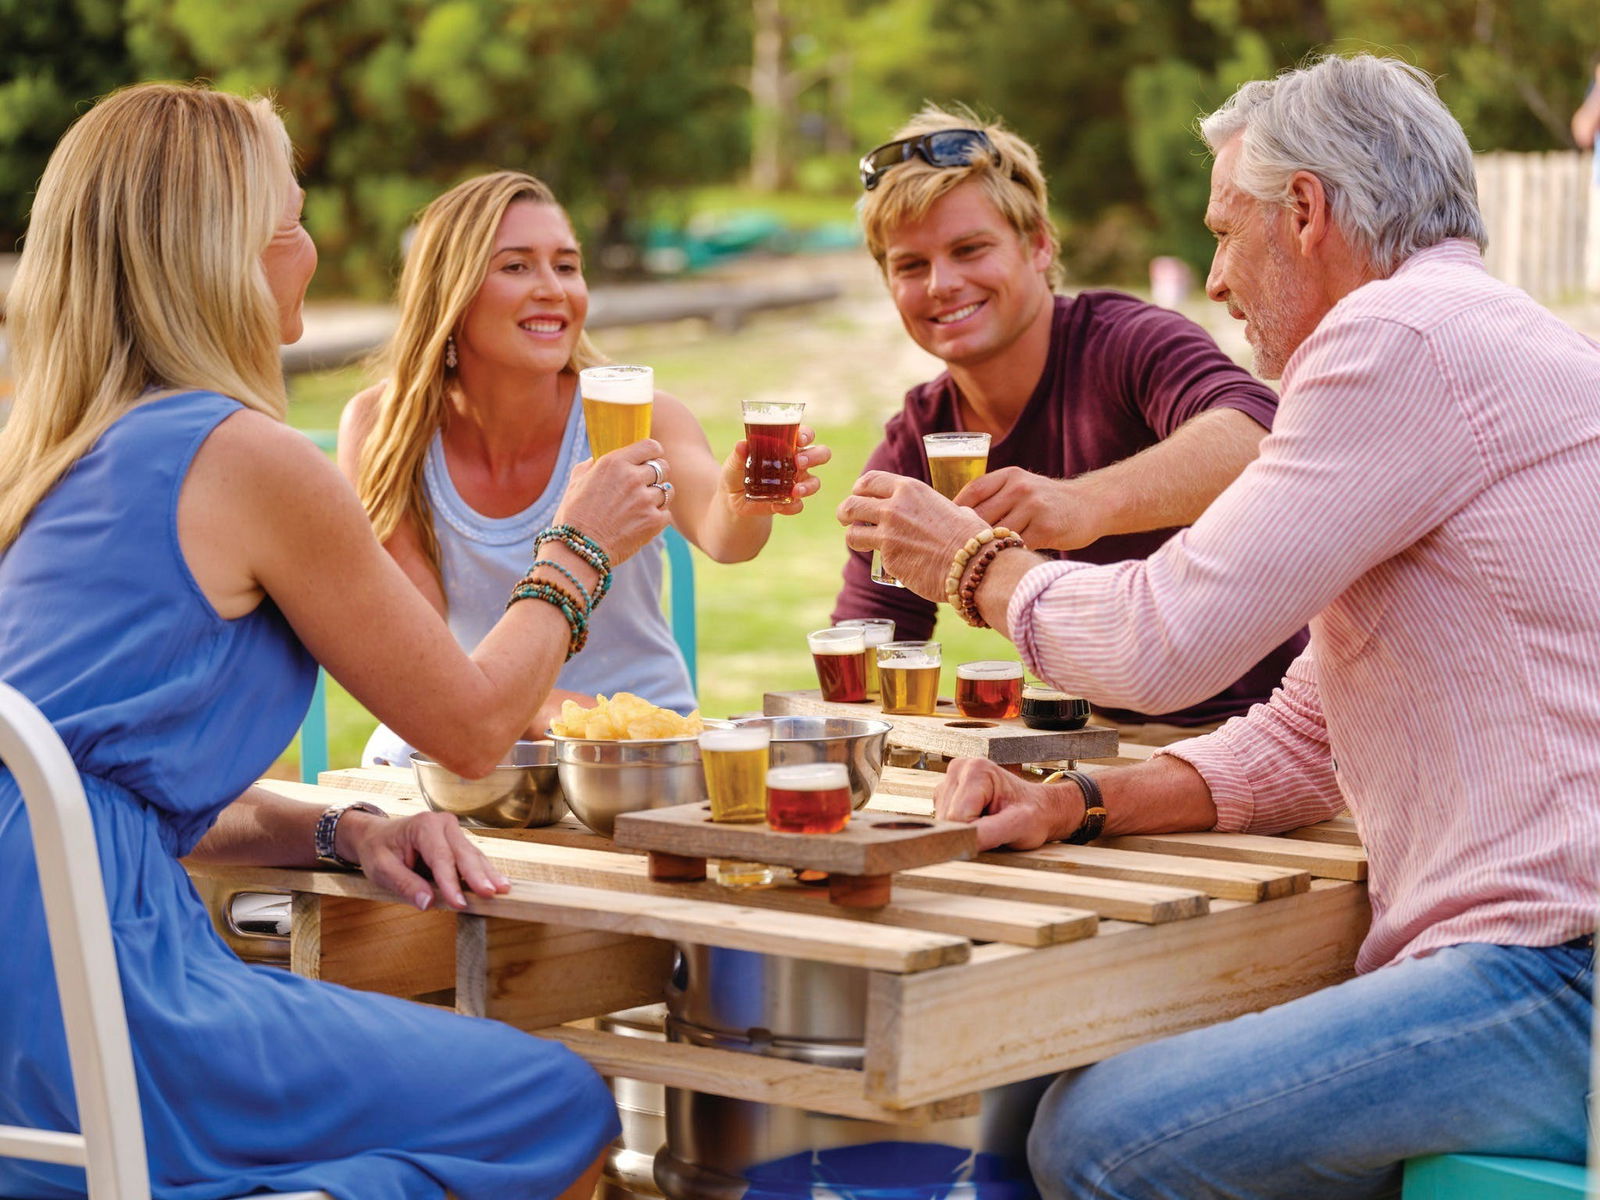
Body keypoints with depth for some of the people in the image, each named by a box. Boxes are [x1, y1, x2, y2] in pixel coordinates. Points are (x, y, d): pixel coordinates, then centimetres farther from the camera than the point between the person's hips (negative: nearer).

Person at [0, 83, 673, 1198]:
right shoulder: (248, 458, -8)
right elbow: (473, 721, 3)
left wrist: (341, 832, 10)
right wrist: (580, 549, 19)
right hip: (90, 988, -9)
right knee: (568, 1108, 3)